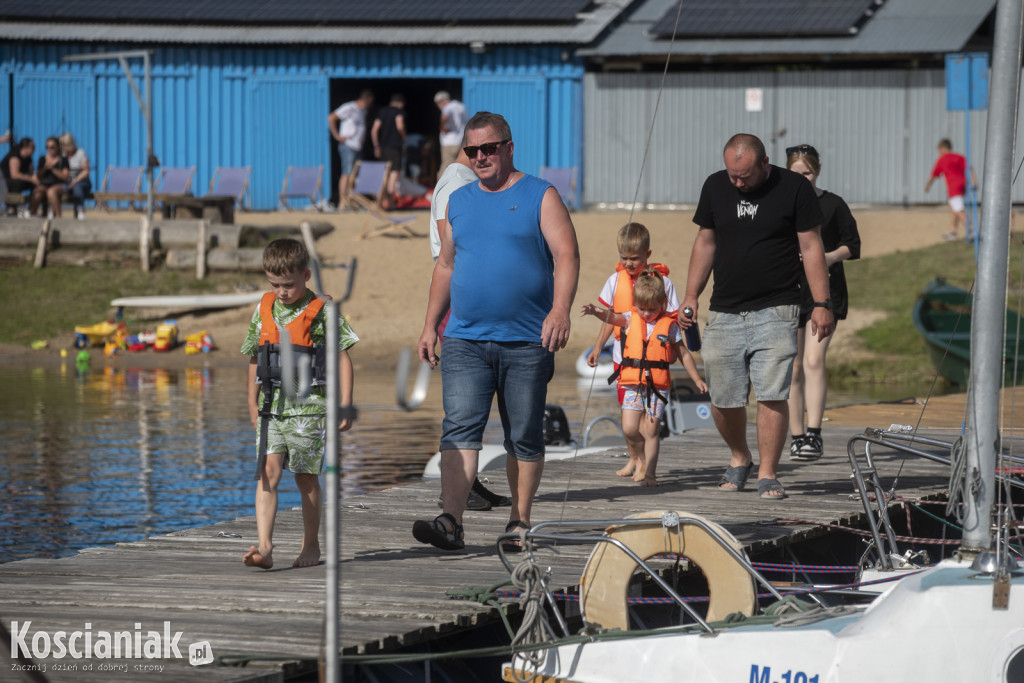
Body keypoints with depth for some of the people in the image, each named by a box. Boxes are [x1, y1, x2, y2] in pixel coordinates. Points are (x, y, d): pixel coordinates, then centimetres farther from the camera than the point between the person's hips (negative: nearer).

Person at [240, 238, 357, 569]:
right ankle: (264, 545, -16)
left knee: (306, 477, 3)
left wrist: (344, 404, -7)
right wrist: (252, 403, 21)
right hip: (272, 405, 3)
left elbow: (343, 358, -2)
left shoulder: (321, 312, -4)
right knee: (268, 473, -9)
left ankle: (311, 545, 17)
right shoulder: (265, 310, 9)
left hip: (309, 405, -3)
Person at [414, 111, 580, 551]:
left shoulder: (540, 197, 1)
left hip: (526, 342, -3)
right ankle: (451, 522, -20)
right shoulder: (458, 202, 14)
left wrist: (560, 309, -23)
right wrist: (430, 325, 16)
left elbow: (566, 256, -7)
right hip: (465, 340, 3)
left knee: (524, 436, 5)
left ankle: (519, 520, 16)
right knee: (459, 428, -11)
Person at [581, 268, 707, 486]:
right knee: (629, 429, -3)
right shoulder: (631, 320, 6)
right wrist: (598, 312, -36)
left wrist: (697, 380, 12)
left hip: (658, 385, -2)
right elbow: (614, 318, -14)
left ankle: (649, 471, 3)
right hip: (633, 384, 2)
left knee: (651, 429, -4)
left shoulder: (669, 325, 2)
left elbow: (683, 355, 11)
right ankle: (638, 458, 24)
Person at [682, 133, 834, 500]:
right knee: (723, 399, 2)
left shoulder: (794, 188, -3)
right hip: (724, 313, 3)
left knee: (772, 395, -12)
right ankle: (739, 459, 27)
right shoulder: (715, 187, 7)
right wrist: (691, 296, 11)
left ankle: (768, 474, -4)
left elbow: (810, 247, 0)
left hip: (776, 311, -3)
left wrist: (822, 304, -4)